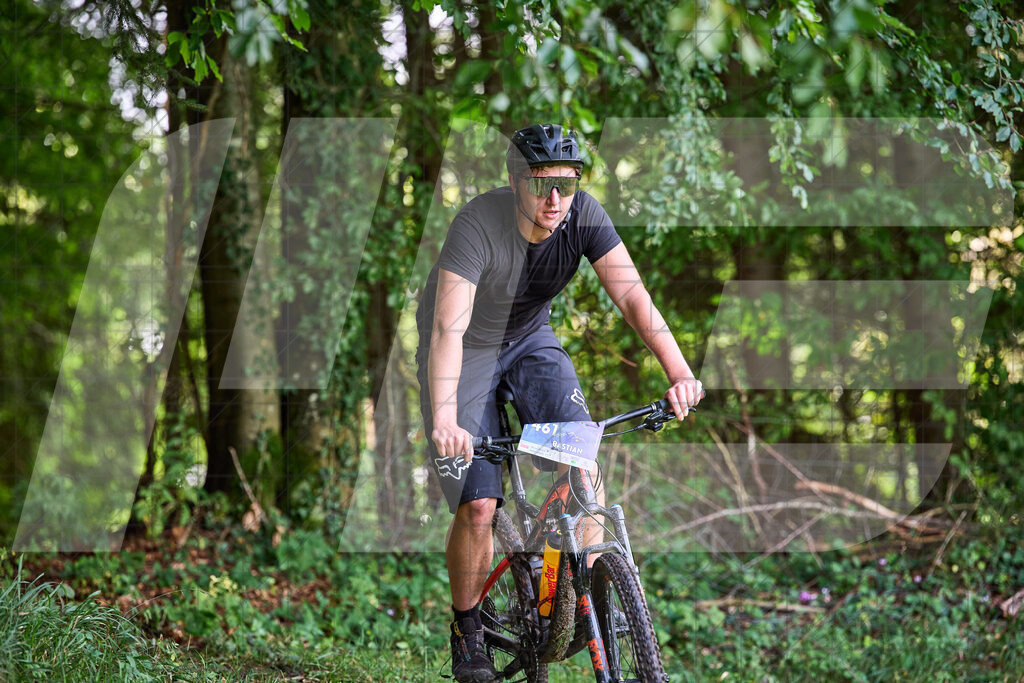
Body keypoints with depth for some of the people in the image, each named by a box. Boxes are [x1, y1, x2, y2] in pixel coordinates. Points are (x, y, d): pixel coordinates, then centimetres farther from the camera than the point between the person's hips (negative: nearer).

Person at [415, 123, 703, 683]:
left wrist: (680, 373, -41)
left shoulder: (584, 215, -20)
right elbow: (449, 327, -41)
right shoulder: (478, 225, -32)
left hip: (530, 341, 4)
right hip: (467, 350, -4)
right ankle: (466, 627, 9)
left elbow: (632, 295, -26)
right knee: (477, 505, -13)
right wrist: (443, 419, -55)